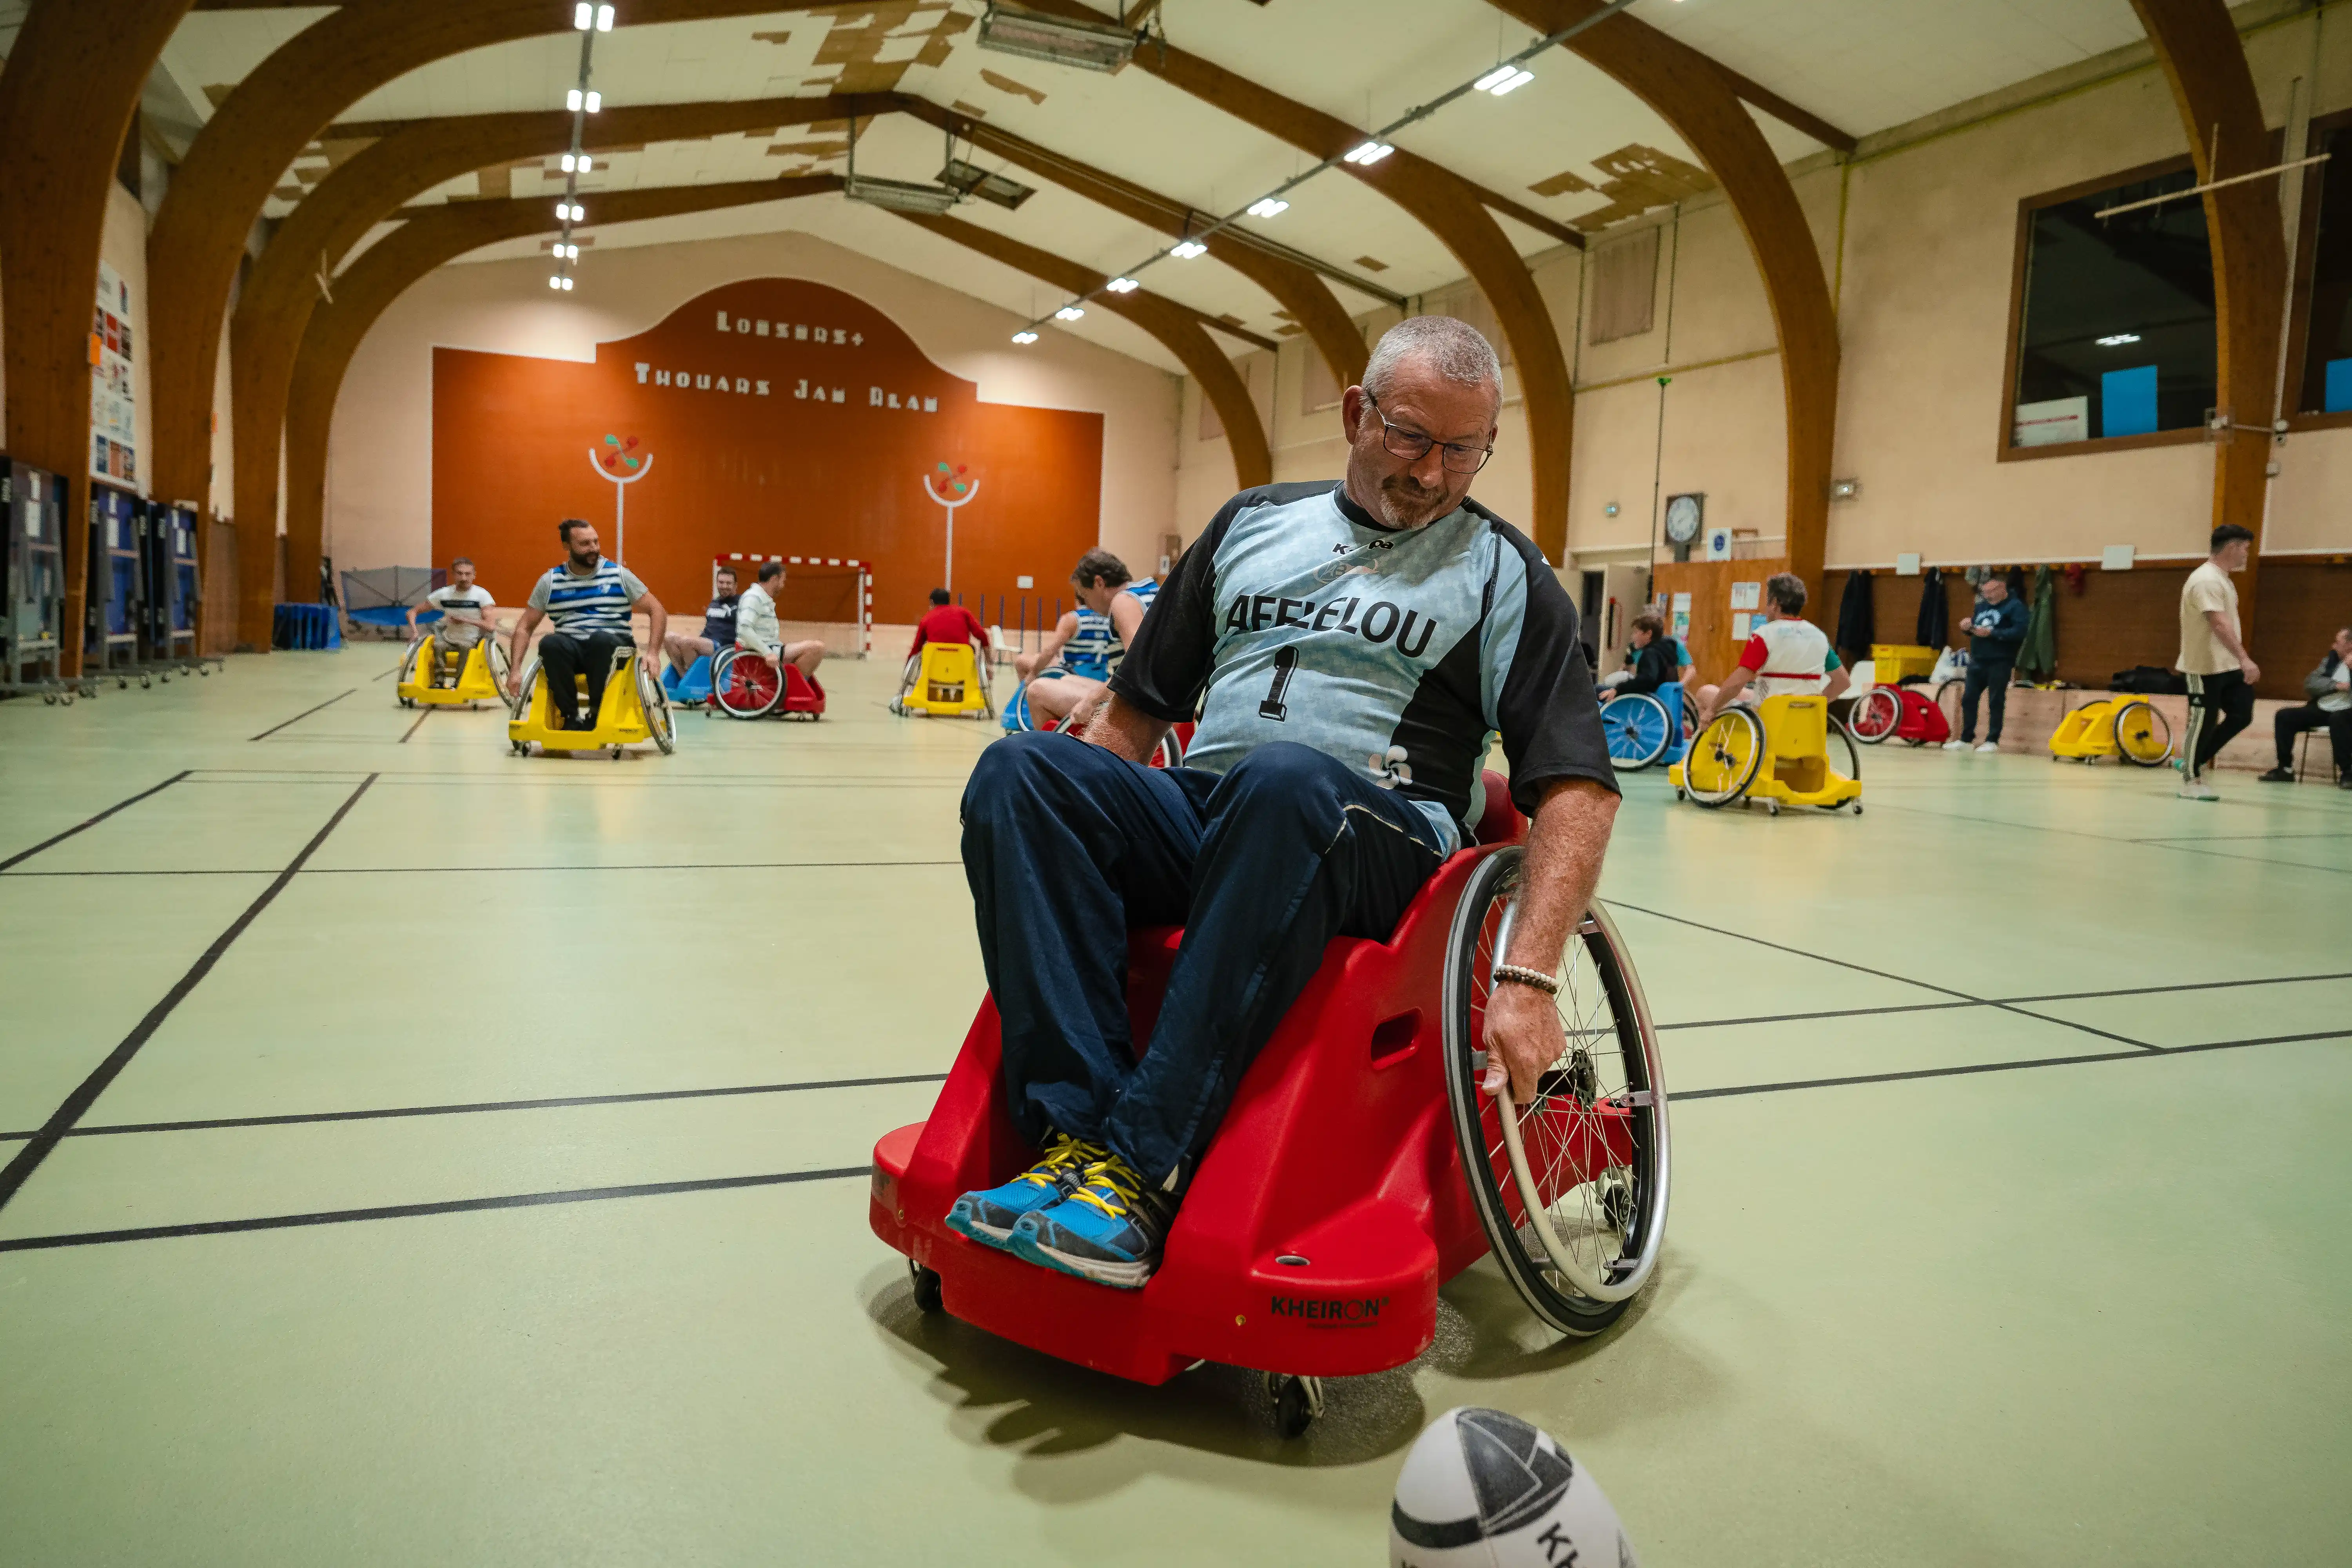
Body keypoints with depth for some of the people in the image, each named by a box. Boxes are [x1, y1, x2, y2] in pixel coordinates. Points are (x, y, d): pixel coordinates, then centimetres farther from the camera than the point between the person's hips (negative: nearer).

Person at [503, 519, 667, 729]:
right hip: (570, 648, 1)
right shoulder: (550, 581, 8)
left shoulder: (619, 575, 4)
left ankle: (596, 716, -23)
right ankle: (571, 717, -22)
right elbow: (525, 627, 10)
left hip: (613, 647, -1)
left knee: (601, 639, -37)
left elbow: (658, 612, 3)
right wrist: (515, 669, -5)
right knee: (550, 643, -34)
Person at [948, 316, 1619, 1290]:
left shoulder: (1505, 574, 10)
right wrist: (1048, 836, 7)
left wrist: (1528, 979, -15)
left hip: (1378, 838, -3)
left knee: (1284, 778, -38)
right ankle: (1076, 1128, -32)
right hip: (1197, 814, 4)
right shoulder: (1252, 522, 20)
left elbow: (1578, 788, -1)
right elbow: (1139, 710, 21)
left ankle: (1143, 1169, -35)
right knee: (1019, 768, -23)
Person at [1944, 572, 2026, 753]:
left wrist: (1992, 633, -22)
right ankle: (1966, 739, 13)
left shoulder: (2015, 606, -6)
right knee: (1968, 699, 5)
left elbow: (2019, 632, -18)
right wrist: (1968, 628, -1)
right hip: (1977, 661, 7)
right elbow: (1973, 628, 22)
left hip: (2000, 663, -7)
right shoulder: (1982, 606, 15)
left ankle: (1992, 741, 5)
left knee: (1996, 702, -1)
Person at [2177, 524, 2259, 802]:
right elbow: (2220, 625, -28)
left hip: (2228, 666, 10)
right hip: (2206, 667, -9)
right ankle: (2191, 782, 9)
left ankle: (2196, 762, 16)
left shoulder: (2222, 578, 14)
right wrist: (2245, 659, -35)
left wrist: (2240, 660, 21)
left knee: (2242, 715, 5)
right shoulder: (2206, 580, -19)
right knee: (2202, 724, -2)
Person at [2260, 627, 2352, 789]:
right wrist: (2336, 686, -11)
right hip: (2322, 709, 7)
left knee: (2338, 719, -39)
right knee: (2284, 716, -11)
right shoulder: (2330, 660, 15)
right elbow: (2310, 684, 3)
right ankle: (2285, 769, -7)